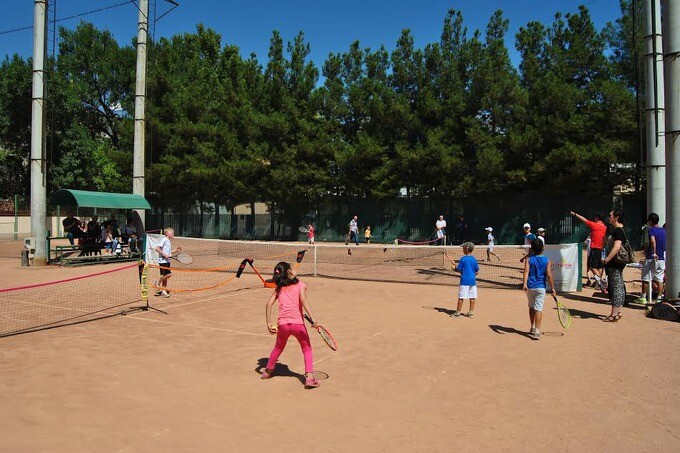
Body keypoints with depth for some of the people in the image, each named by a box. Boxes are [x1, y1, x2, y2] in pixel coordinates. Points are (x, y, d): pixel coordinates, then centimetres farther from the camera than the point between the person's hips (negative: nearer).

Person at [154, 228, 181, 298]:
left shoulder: (169, 242, 16)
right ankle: (157, 282, 4)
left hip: (167, 261, 9)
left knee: (165, 276, 10)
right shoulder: (164, 240, -9)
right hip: (163, 261, -9)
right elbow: (157, 248, -17)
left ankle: (163, 291, 15)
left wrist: (175, 251, 13)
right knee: (169, 274, -15)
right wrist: (164, 254, -21)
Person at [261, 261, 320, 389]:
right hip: (297, 323, -4)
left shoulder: (279, 288, 14)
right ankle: (309, 377, -2)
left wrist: (269, 323, 6)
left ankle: (268, 371, 43)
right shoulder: (300, 285, 3)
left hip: (282, 324, 4)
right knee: (307, 349, 11)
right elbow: (303, 300, -15)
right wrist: (312, 317, -22)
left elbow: (269, 303, 5)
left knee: (278, 348, 28)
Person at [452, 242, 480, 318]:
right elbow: (477, 271, 7)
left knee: (461, 297, 0)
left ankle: (458, 312, 4)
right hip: (473, 280, 5)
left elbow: (459, 270, -8)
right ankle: (471, 312, 12)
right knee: (472, 297, 9)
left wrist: (455, 269, 12)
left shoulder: (463, 259, -9)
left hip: (464, 281, -5)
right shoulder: (474, 259, 5)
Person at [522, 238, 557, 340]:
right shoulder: (547, 260, -1)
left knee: (531, 308, 18)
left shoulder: (529, 260, 0)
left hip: (530, 287, 1)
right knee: (538, 309, -4)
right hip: (541, 287, -1)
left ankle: (533, 328, 31)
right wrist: (552, 288, -2)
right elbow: (549, 275, -7)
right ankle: (537, 332, -11)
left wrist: (524, 283, -25)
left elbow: (526, 271, -15)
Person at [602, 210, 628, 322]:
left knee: (615, 287, -7)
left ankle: (614, 314, -3)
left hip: (615, 264, -11)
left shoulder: (618, 231, -16)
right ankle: (618, 311, 22)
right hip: (615, 264, 11)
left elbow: (616, 247, -27)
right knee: (619, 287, 14)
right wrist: (607, 260, 20)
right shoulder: (618, 230, 16)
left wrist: (607, 260, -28)